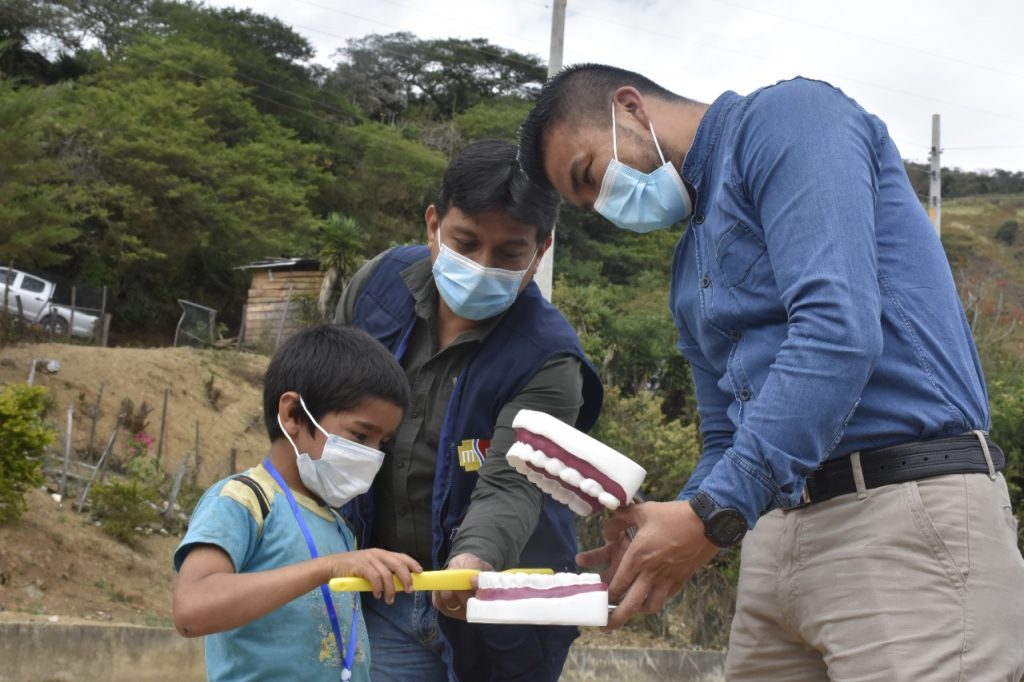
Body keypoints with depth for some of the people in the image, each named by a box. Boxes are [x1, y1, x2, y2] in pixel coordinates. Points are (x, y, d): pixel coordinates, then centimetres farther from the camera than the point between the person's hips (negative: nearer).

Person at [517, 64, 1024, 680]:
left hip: (908, 513, -9)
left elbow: (837, 329, -19)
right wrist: (657, 553, 3)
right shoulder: (692, 271, 21)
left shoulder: (786, 119, -5)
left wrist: (711, 514, -20)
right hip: (780, 531, 9)